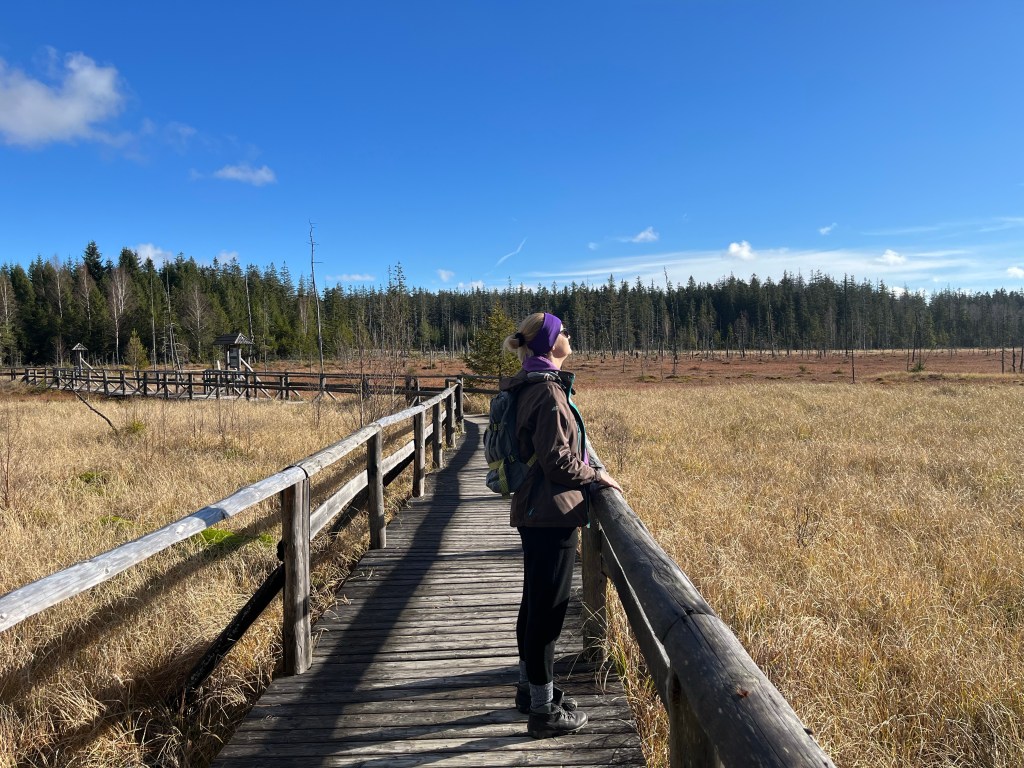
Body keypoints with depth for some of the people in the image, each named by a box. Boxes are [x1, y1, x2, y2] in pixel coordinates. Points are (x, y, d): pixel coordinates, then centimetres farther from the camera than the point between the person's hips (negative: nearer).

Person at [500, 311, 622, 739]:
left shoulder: (527, 386, 11)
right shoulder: (548, 390, -19)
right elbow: (558, 459, -21)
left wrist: (586, 468, 19)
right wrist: (596, 475, -6)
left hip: (533, 510, 10)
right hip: (552, 512, -10)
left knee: (535, 601, 20)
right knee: (549, 607, 1)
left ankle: (530, 686, 36)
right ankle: (543, 710, 15)